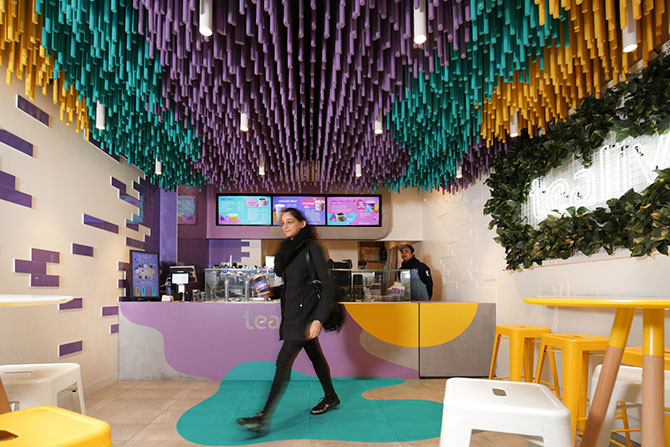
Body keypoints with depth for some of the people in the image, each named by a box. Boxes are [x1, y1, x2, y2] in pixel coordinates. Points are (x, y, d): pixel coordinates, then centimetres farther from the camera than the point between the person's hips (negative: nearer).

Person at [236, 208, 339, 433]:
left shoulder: (312, 248, -11)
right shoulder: (288, 249, 13)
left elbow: (327, 287, -15)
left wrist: (319, 319, -22)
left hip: (304, 314, -8)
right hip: (291, 313, 8)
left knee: (284, 361, -11)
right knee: (315, 356, 19)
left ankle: (264, 417, -10)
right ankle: (331, 397, 35)